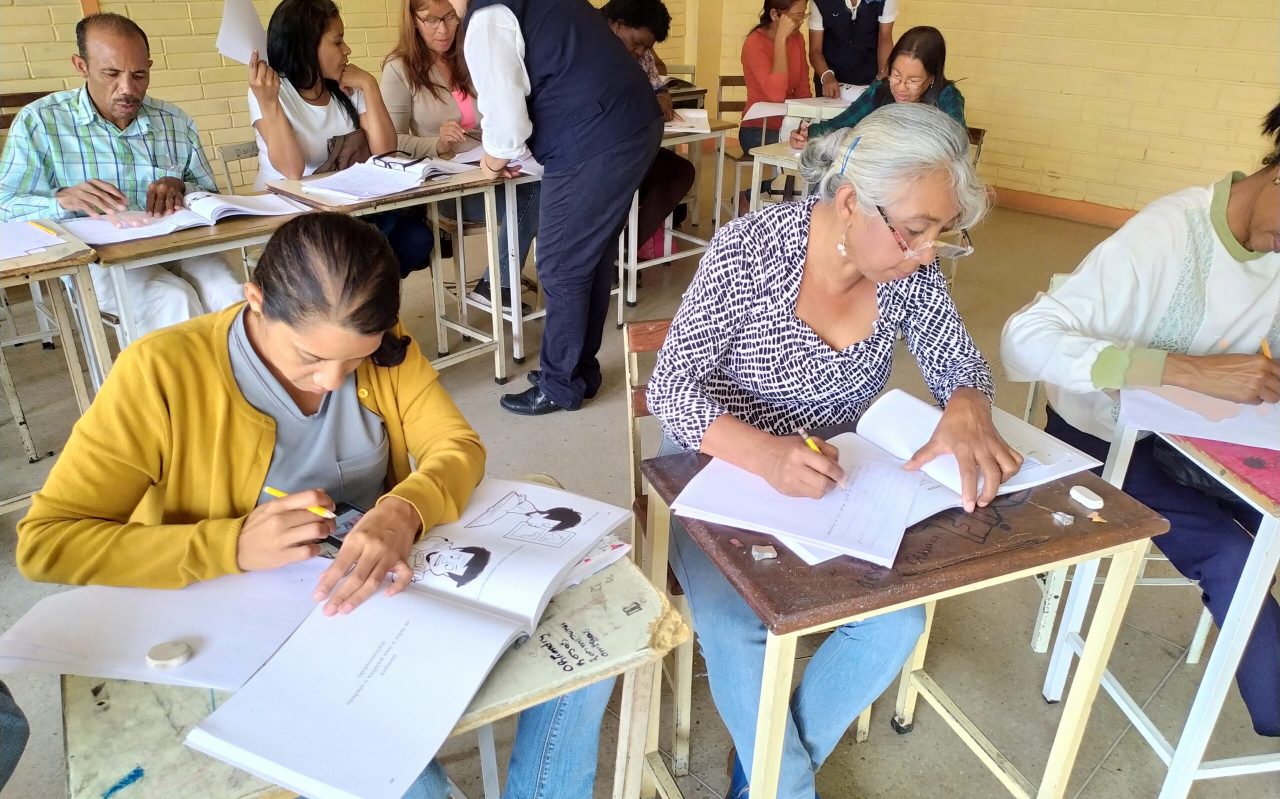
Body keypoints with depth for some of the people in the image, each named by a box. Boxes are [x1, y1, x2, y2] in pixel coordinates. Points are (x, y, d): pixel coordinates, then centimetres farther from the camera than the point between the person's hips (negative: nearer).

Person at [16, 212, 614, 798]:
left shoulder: (381, 347, -5)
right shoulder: (163, 373, -16)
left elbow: (458, 446, -8)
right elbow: (43, 542, -14)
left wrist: (403, 512, -31)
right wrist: (234, 545, -29)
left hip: (390, 590, 4)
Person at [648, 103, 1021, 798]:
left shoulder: (911, 268, -9)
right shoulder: (753, 248, -23)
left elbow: (958, 361, 2)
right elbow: (671, 387, -21)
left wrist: (966, 409, -24)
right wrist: (764, 454, -40)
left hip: (830, 475, 5)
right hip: (720, 467, -4)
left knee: (898, 620, -15)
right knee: (735, 628, -27)